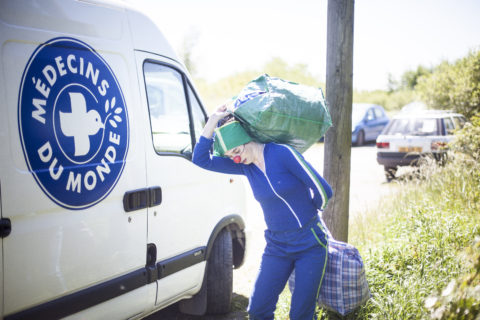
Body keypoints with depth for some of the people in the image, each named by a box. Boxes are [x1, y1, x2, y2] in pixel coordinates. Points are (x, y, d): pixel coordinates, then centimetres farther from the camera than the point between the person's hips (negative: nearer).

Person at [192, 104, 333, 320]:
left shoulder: (282, 153, -14)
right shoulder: (244, 166, 3)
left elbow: (323, 191, -11)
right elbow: (201, 160, -3)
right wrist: (213, 121, -8)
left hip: (310, 245, -5)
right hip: (277, 246, 5)